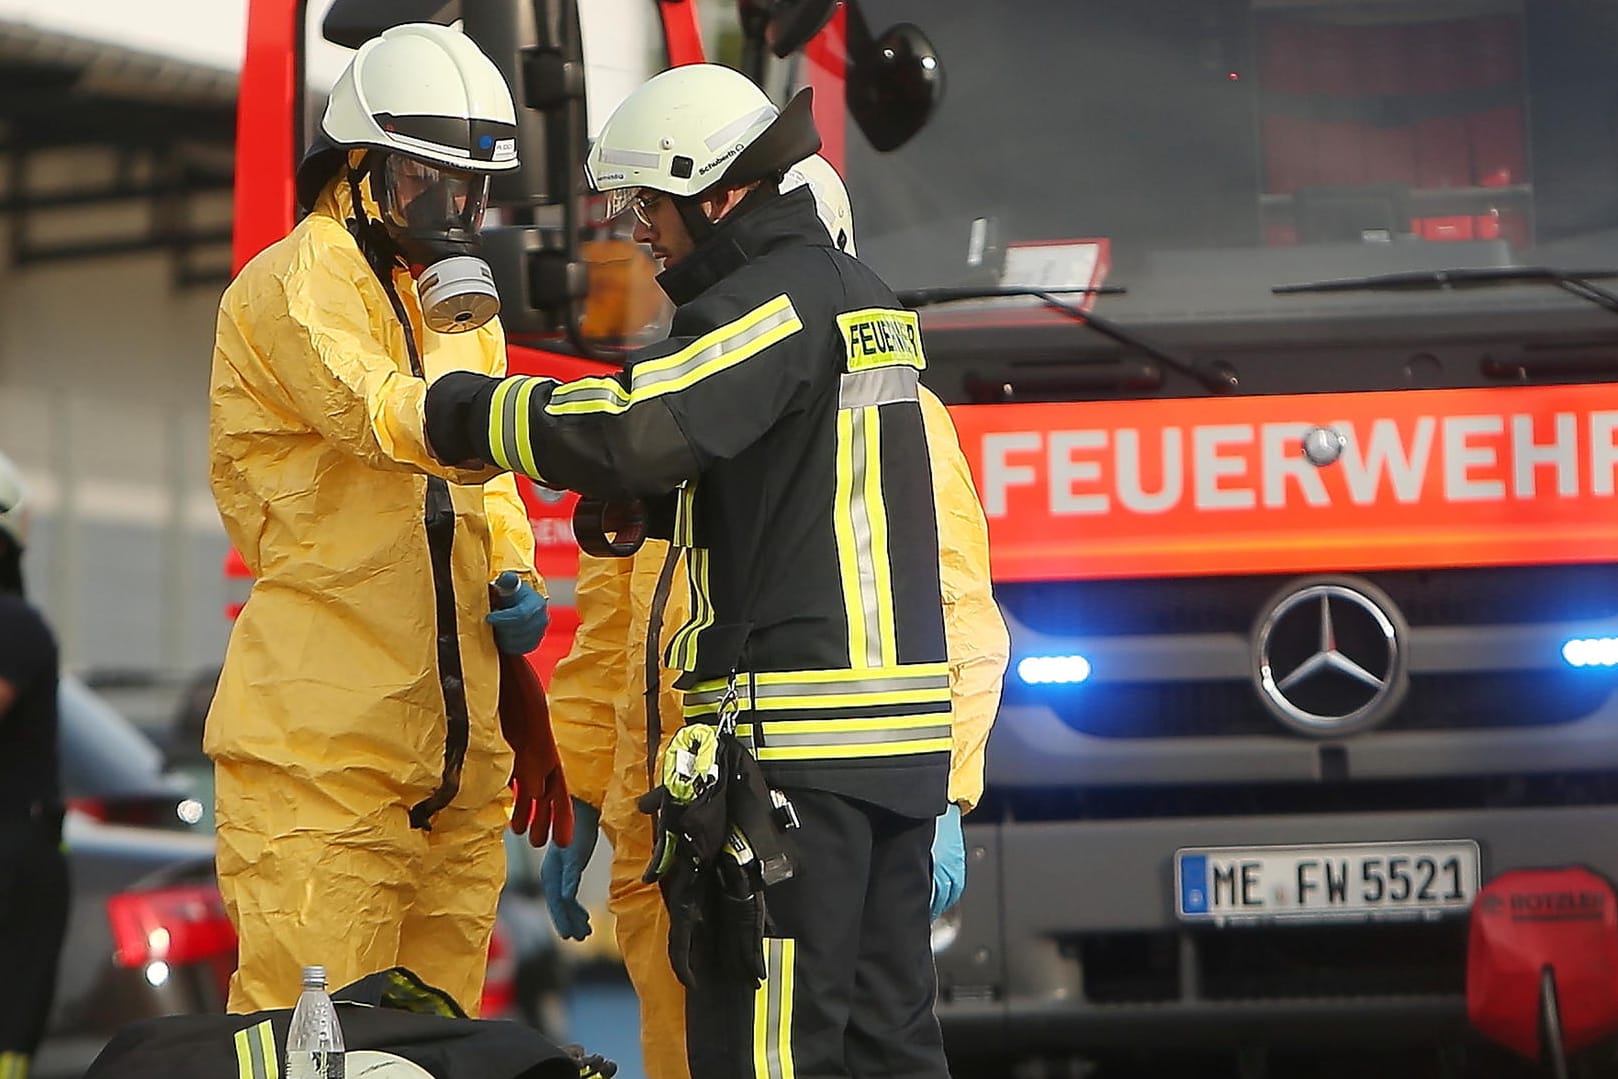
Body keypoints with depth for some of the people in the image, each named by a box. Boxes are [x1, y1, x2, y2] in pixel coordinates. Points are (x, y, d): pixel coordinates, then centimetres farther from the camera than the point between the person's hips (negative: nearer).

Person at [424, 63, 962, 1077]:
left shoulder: (780, 296, -11)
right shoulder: (865, 296, 20)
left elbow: (637, 428, -25)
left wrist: (458, 411, -13)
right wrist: (637, 502, 12)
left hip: (798, 736, -10)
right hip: (901, 735, 10)